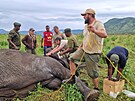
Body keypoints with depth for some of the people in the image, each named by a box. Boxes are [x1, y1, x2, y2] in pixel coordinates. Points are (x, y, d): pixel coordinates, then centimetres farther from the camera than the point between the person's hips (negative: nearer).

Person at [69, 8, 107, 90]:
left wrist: (94, 31, -53)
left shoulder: (98, 24, -17)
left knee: (93, 73, -1)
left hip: (93, 53, -9)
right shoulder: (86, 26, 12)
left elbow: (105, 35, -36)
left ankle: (96, 88, 19)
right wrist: (80, 47, 23)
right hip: (84, 50, 9)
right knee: (72, 58, 10)